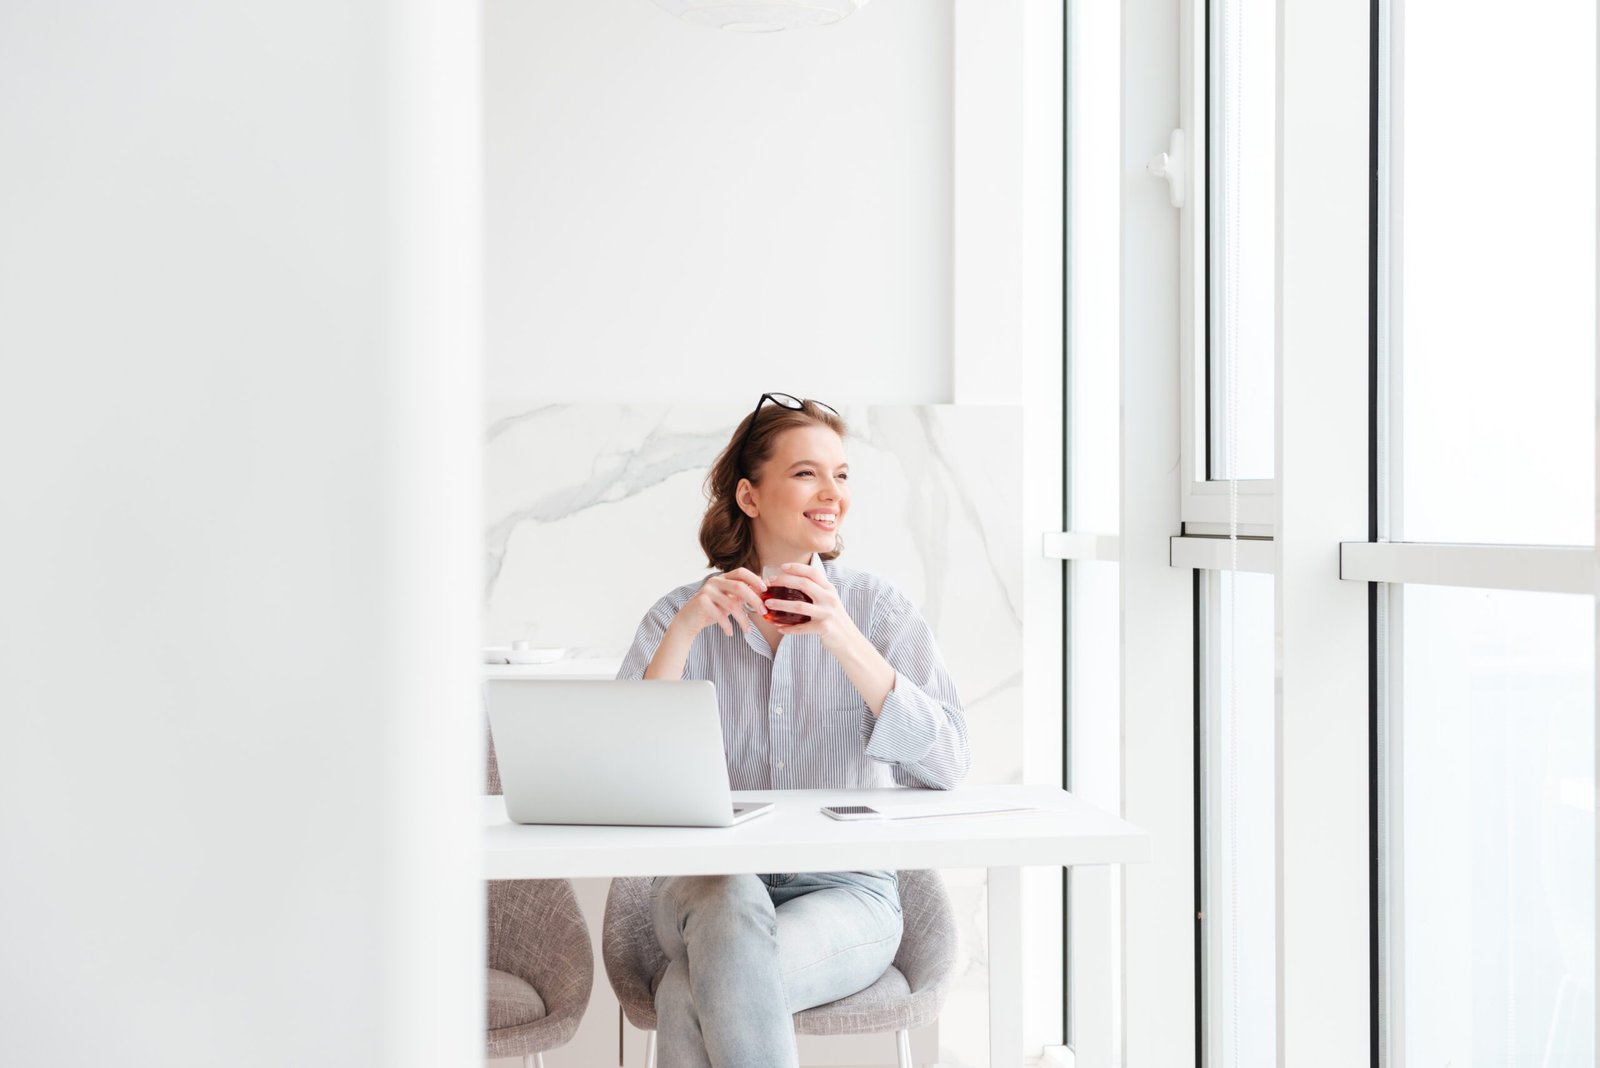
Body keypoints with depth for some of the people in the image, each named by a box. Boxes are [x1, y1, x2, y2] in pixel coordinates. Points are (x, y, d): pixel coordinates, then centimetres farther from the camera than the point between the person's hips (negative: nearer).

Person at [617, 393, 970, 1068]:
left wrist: (845, 640, -20)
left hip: (844, 891, -1)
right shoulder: (681, 617, 5)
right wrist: (684, 631, -16)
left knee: (689, 1000, -31)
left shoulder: (878, 608, 2)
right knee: (733, 899, -36)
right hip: (707, 886, 1)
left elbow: (945, 765, -11)